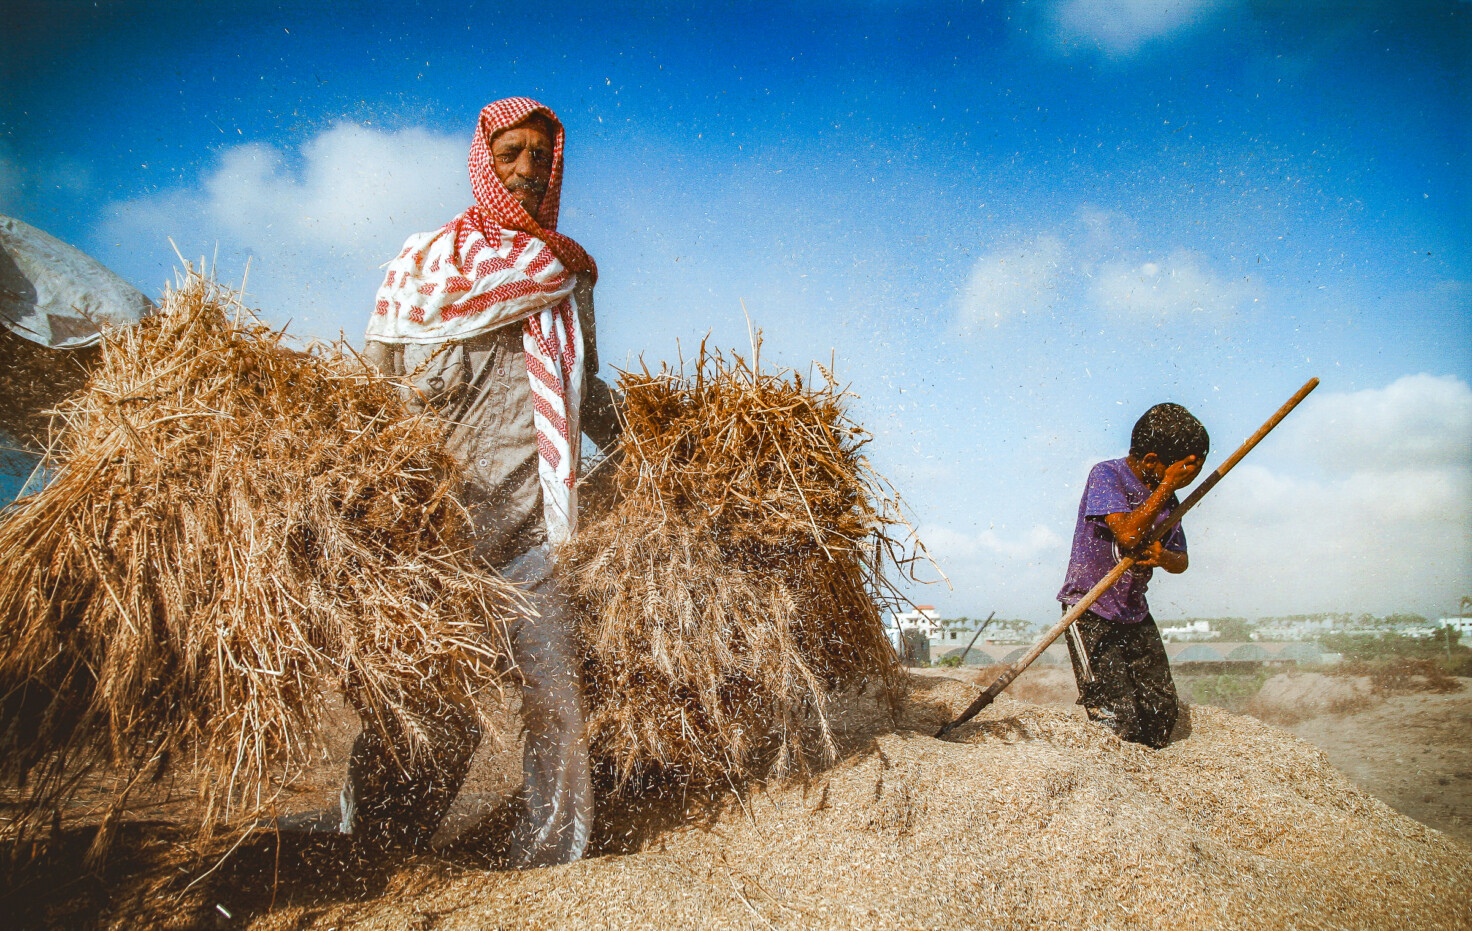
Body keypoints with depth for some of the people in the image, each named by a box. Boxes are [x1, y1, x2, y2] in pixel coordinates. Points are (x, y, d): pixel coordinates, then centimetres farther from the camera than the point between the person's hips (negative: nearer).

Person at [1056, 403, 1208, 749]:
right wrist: (1167, 486, -24)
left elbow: (1181, 560, 13)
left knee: (1163, 711, 1)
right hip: (1090, 611, -7)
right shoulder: (1106, 475, -14)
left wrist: (1164, 557, -12)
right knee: (1117, 720, -14)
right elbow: (1127, 535, -28)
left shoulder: (1166, 497, 7)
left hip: (1135, 613, 7)